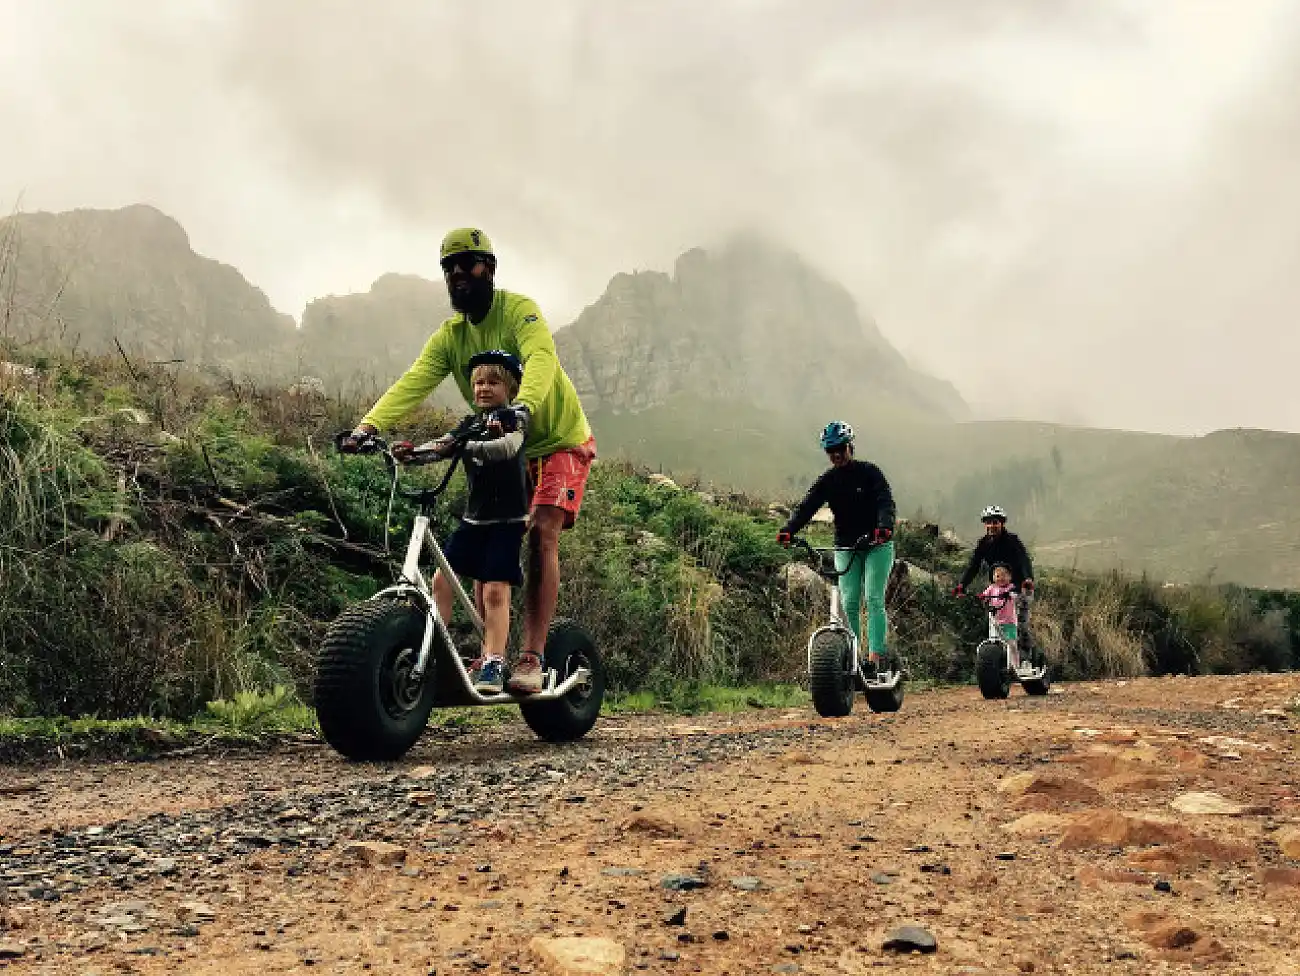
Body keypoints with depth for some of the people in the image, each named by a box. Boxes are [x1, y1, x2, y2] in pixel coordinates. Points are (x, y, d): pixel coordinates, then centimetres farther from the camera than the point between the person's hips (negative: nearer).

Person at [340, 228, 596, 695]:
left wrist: (522, 407, -57)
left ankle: (532, 657, -21)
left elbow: (540, 360, -37)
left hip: (560, 440, -6)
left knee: (541, 533, -20)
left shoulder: (519, 310, -17)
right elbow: (412, 383, -15)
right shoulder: (449, 336, -2)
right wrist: (367, 426, -33)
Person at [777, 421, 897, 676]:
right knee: (848, 603, -3)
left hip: (877, 545, -3)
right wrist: (788, 530, -30)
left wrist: (885, 526, -42)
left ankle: (874, 657, -13)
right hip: (846, 547, 3)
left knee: (874, 599, -11)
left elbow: (886, 502, -21)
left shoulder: (869, 472, -8)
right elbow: (807, 507, -11)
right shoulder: (827, 480, 1)